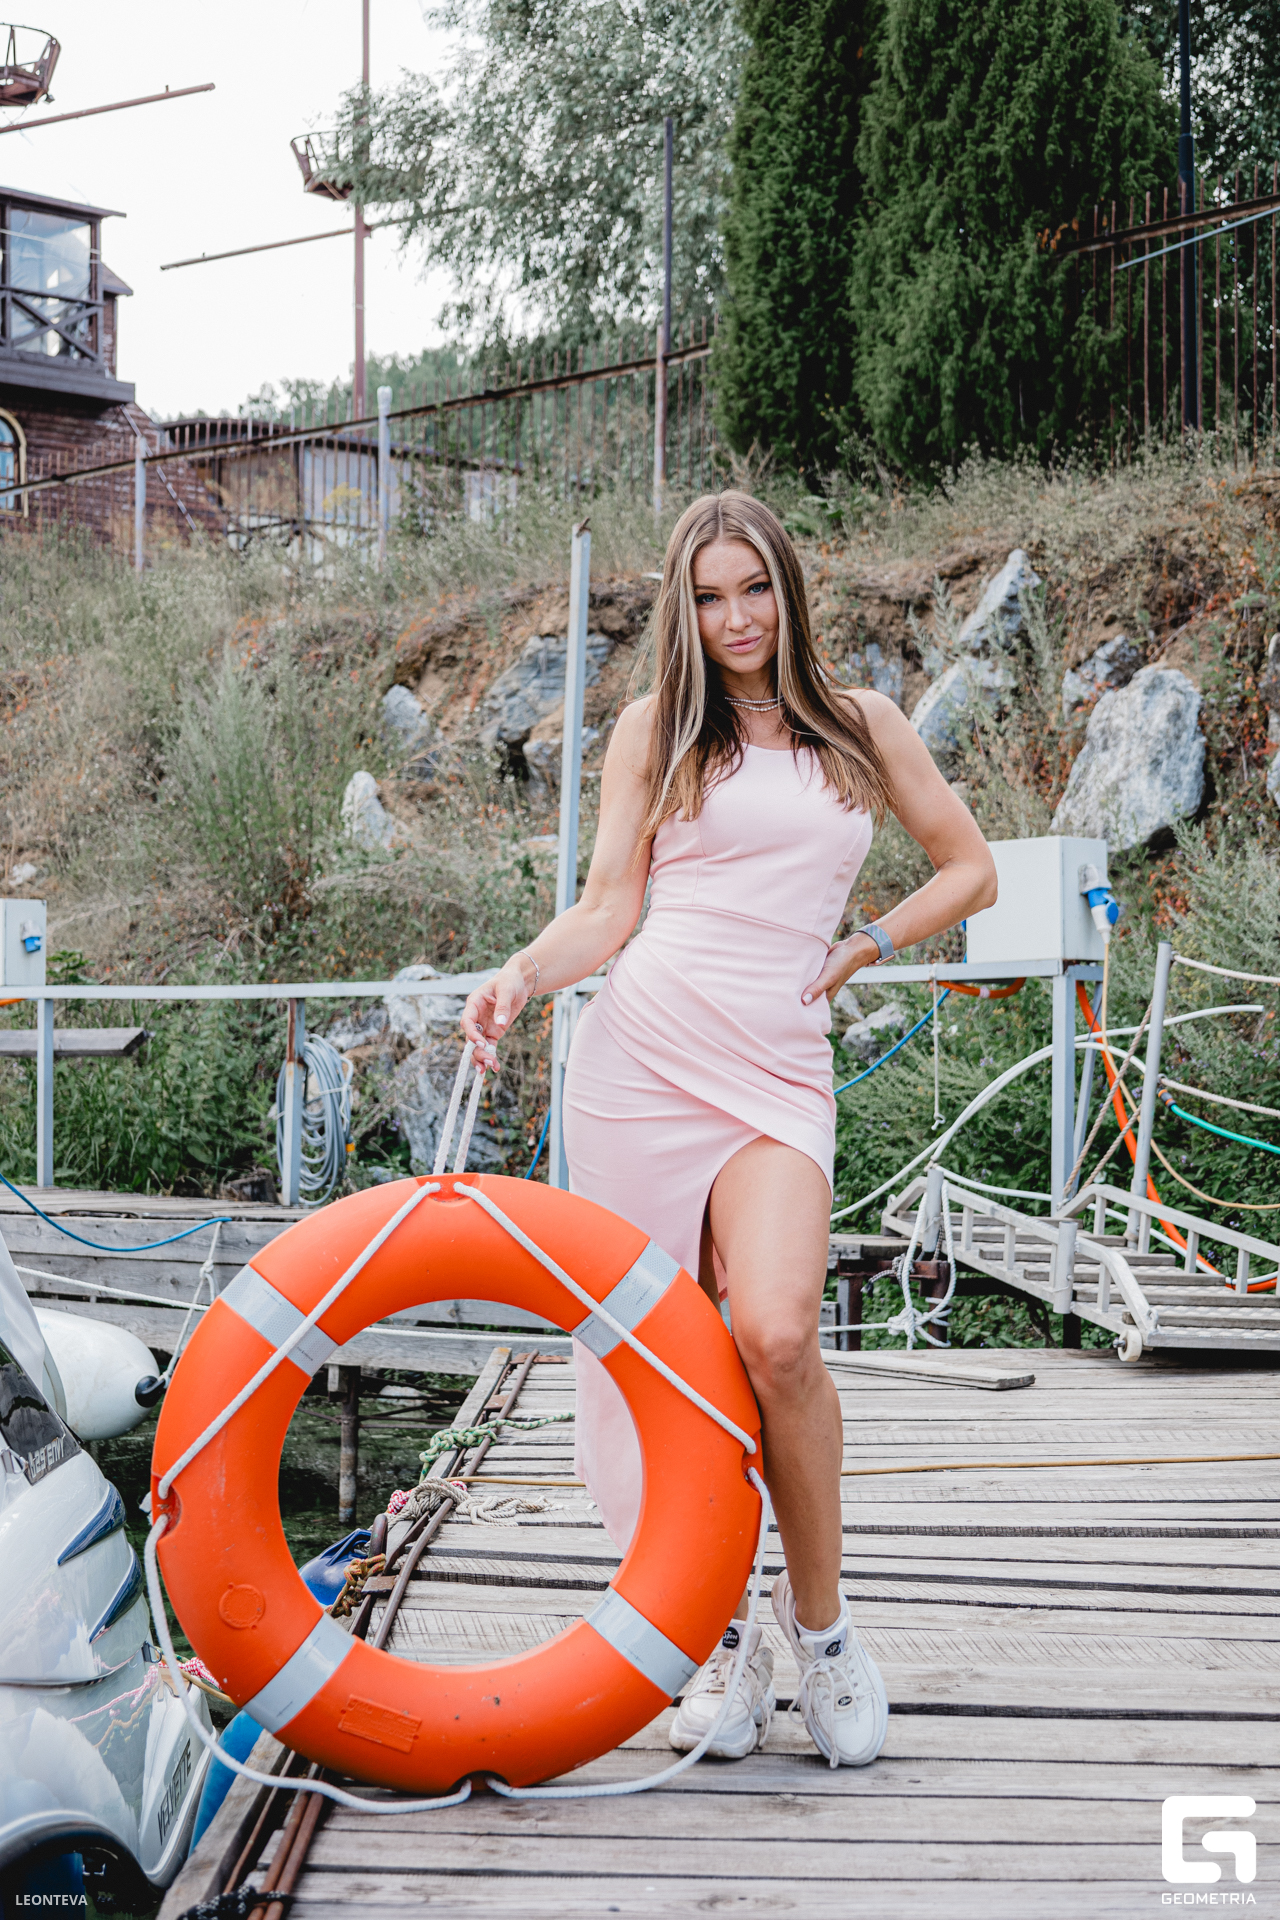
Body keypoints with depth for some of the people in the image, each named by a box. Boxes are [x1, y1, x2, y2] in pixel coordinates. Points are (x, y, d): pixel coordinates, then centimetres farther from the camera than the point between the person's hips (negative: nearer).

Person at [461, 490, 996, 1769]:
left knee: (774, 1336, -21)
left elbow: (969, 870, 19)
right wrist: (520, 976, -14)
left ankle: (818, 1612, 0)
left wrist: (852, 956, 8)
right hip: (640, 1051, 1)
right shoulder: (655, 730, 11)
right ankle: (714, 1636, 15)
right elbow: (605, 914, 5)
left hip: (779, 1068, 0)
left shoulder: (859, 726, 15)